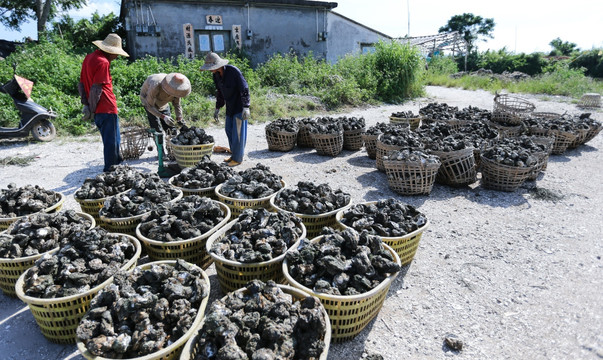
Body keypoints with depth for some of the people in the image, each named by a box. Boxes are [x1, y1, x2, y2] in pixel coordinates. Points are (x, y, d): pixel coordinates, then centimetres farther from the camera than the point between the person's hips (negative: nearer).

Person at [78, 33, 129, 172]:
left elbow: (81, 84, 18)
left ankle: (116, 163, 30)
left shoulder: (88, 58, 17)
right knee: (112, 142, -1)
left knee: (110, 140, 19)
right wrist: (92, 109, -12)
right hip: (107, 109, -9)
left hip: (97, 110, 9)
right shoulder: (103, 62, -13)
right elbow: (96, 89, -19)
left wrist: (86, 105, 14)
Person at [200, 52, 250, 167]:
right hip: (230, 107, 8)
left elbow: (244, 89, -19)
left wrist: (246, 107, -24)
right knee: (229, 130, 11)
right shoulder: (216, 75, 2)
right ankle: (234, 154, 25)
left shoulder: (234, 71, -20)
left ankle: (238, 158, 7)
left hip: (239, 106, -8)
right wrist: (217, 108, 14)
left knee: (238, 132, -3)